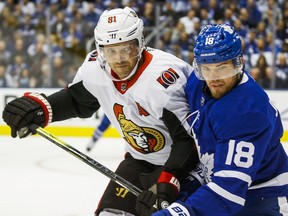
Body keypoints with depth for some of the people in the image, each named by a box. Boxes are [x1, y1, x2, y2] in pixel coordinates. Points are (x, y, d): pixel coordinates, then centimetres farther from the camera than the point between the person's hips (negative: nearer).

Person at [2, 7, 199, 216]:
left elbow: (188, 137, -29)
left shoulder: (164, 78, -32)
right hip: (140, 159, 7)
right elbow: (76, 100, 10)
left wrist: (169, 178, -37)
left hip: (181, 159, -7)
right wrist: (39, 107, -8)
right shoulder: (96, 69, -11)